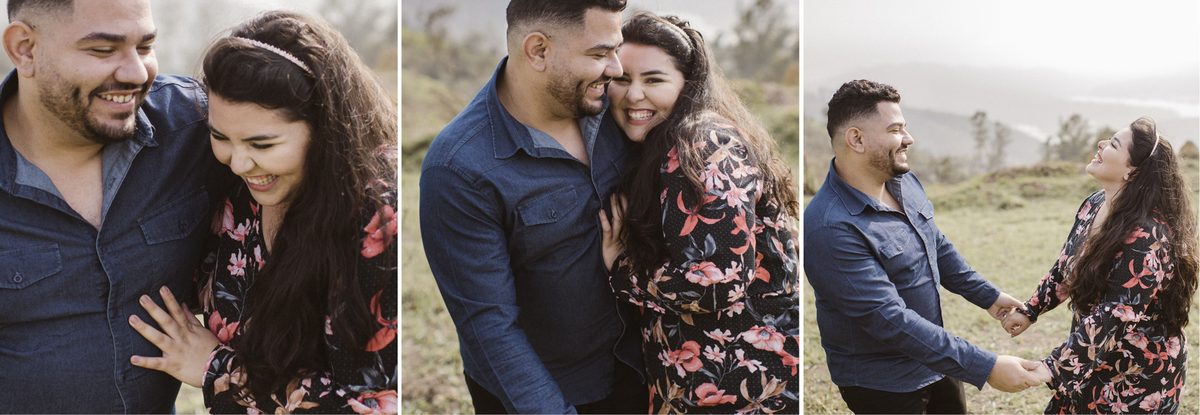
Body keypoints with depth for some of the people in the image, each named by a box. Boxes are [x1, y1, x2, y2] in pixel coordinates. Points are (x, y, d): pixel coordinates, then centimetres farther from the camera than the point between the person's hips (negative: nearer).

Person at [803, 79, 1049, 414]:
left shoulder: (905, 182, 0)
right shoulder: (830, 228, -30)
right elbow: (889, 319, -33)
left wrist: (987, 295, 19)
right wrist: (985, 368, -34)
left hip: (935, 359, 8)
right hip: (882, 383, -8)